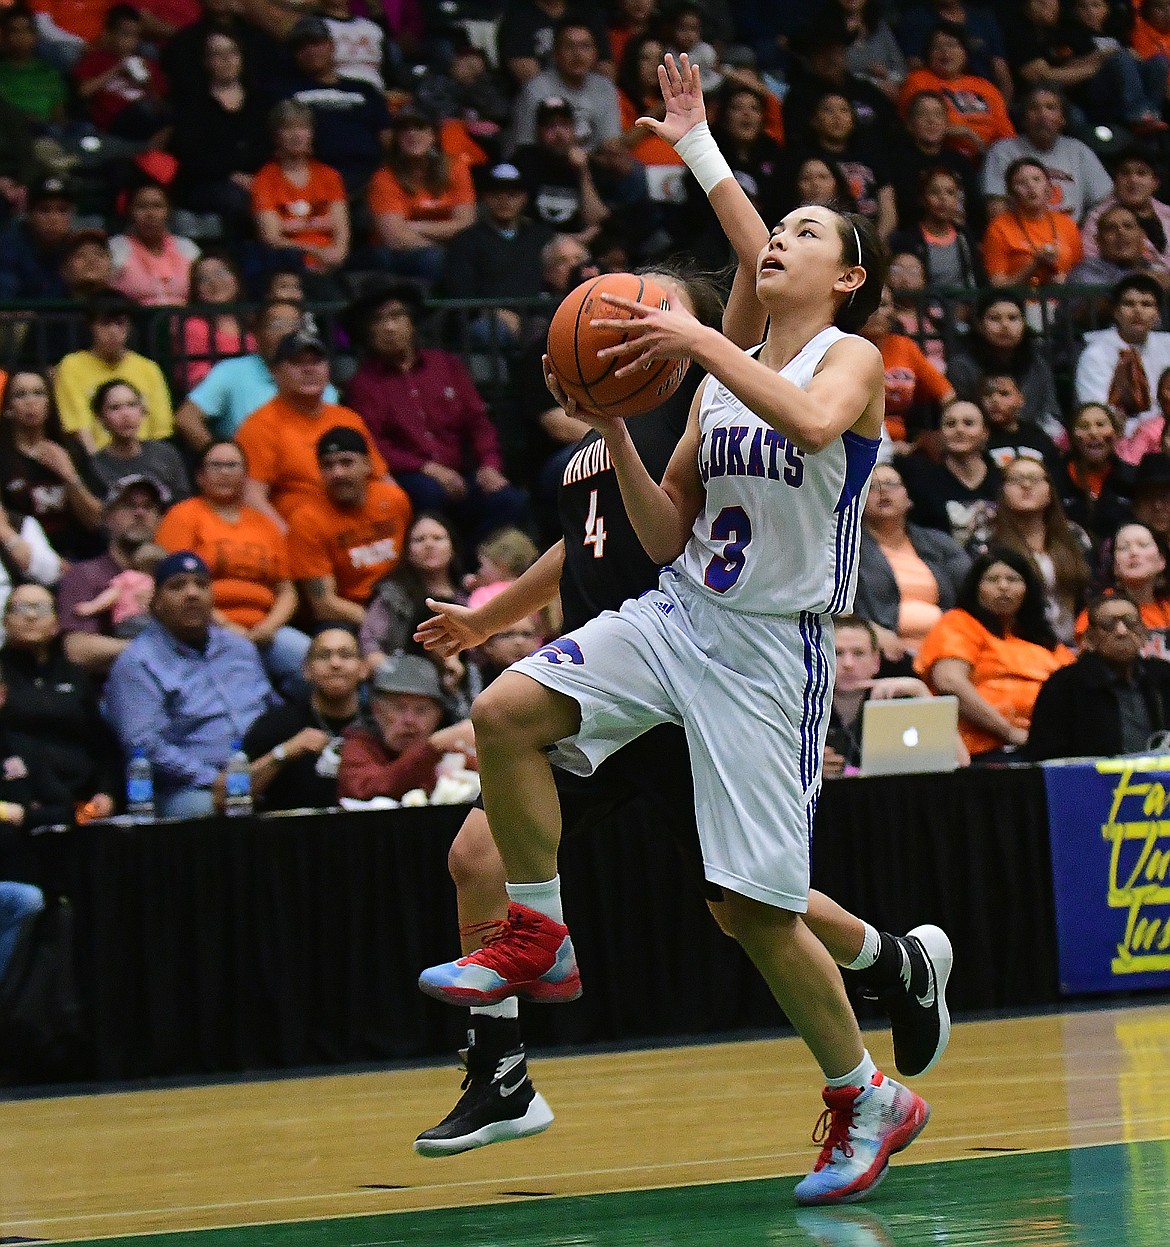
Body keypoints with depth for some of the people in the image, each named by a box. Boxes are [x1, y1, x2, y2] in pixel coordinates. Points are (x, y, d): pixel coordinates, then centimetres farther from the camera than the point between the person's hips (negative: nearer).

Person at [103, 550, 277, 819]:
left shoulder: (240, 648, 25)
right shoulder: (137, 663, 2)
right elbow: (143, 744, -10)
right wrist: (214, 781, -17)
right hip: (191, 790, -6)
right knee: (202, 807, -41)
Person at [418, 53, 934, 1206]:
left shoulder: (854, 358, -5)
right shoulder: (723, 378, 13)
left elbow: (812, 422, -31)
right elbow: (668, 536, 14)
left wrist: (699, 341, -26)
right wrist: (612, 427, 1)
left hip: (770, 646, -6)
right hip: (680, 612, 6)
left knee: (756, 908, -5)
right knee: (505, 712, -19)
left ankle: (868, 1099, 14)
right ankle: (539, 939, -3)